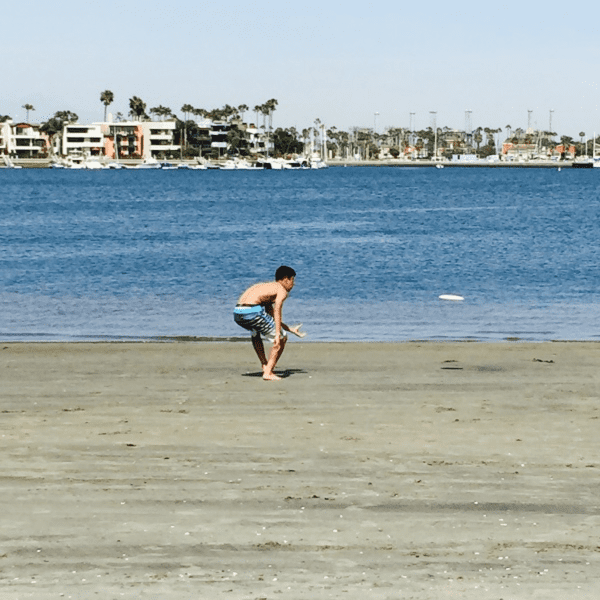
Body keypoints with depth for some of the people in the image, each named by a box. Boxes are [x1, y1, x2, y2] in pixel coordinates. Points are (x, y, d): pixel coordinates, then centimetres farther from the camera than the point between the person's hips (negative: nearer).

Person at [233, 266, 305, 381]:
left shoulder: (268, 287, 34)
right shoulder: (282, 290, 6)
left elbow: (273, 317, 40)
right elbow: (277, 311, -13)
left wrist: (291, 329, 47)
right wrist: (278, 334, -18)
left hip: (237, 313, 9)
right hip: (252, 311, -9)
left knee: (256, 334, 40)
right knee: (282, 339, 6)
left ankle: (265, 366, 32)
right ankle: (268, 372, -1)